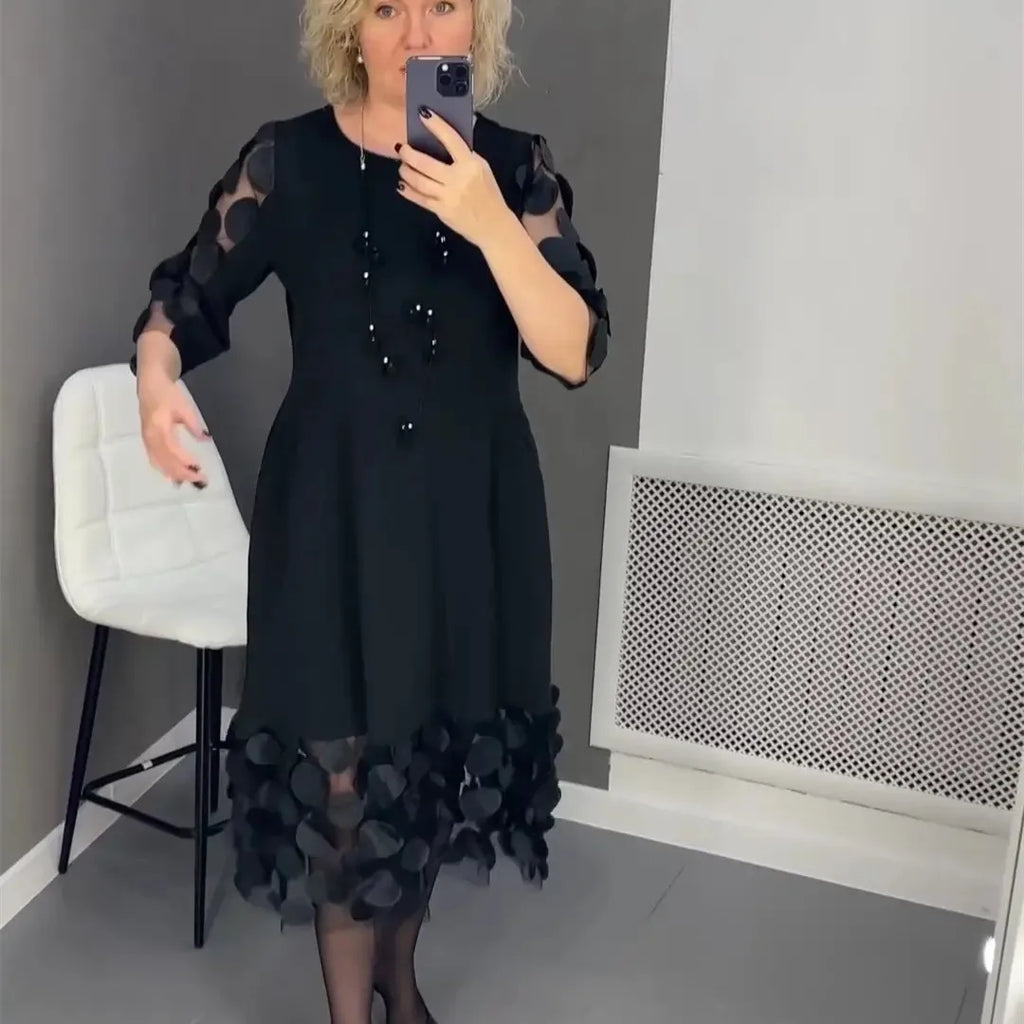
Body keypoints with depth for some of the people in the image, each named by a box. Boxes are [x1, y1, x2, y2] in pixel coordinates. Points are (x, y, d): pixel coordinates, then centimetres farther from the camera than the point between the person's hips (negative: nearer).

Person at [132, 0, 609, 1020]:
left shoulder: (515, 167, -4)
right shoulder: (289, 158, -5)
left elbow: (575, 352, -14)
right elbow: (185, 297, 0)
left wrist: (489, 224, -28)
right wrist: (155, 375, -22)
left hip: (469, 508, 2)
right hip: (331, 503, -1)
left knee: (432, 749, 17)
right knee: (338, 766, 3)